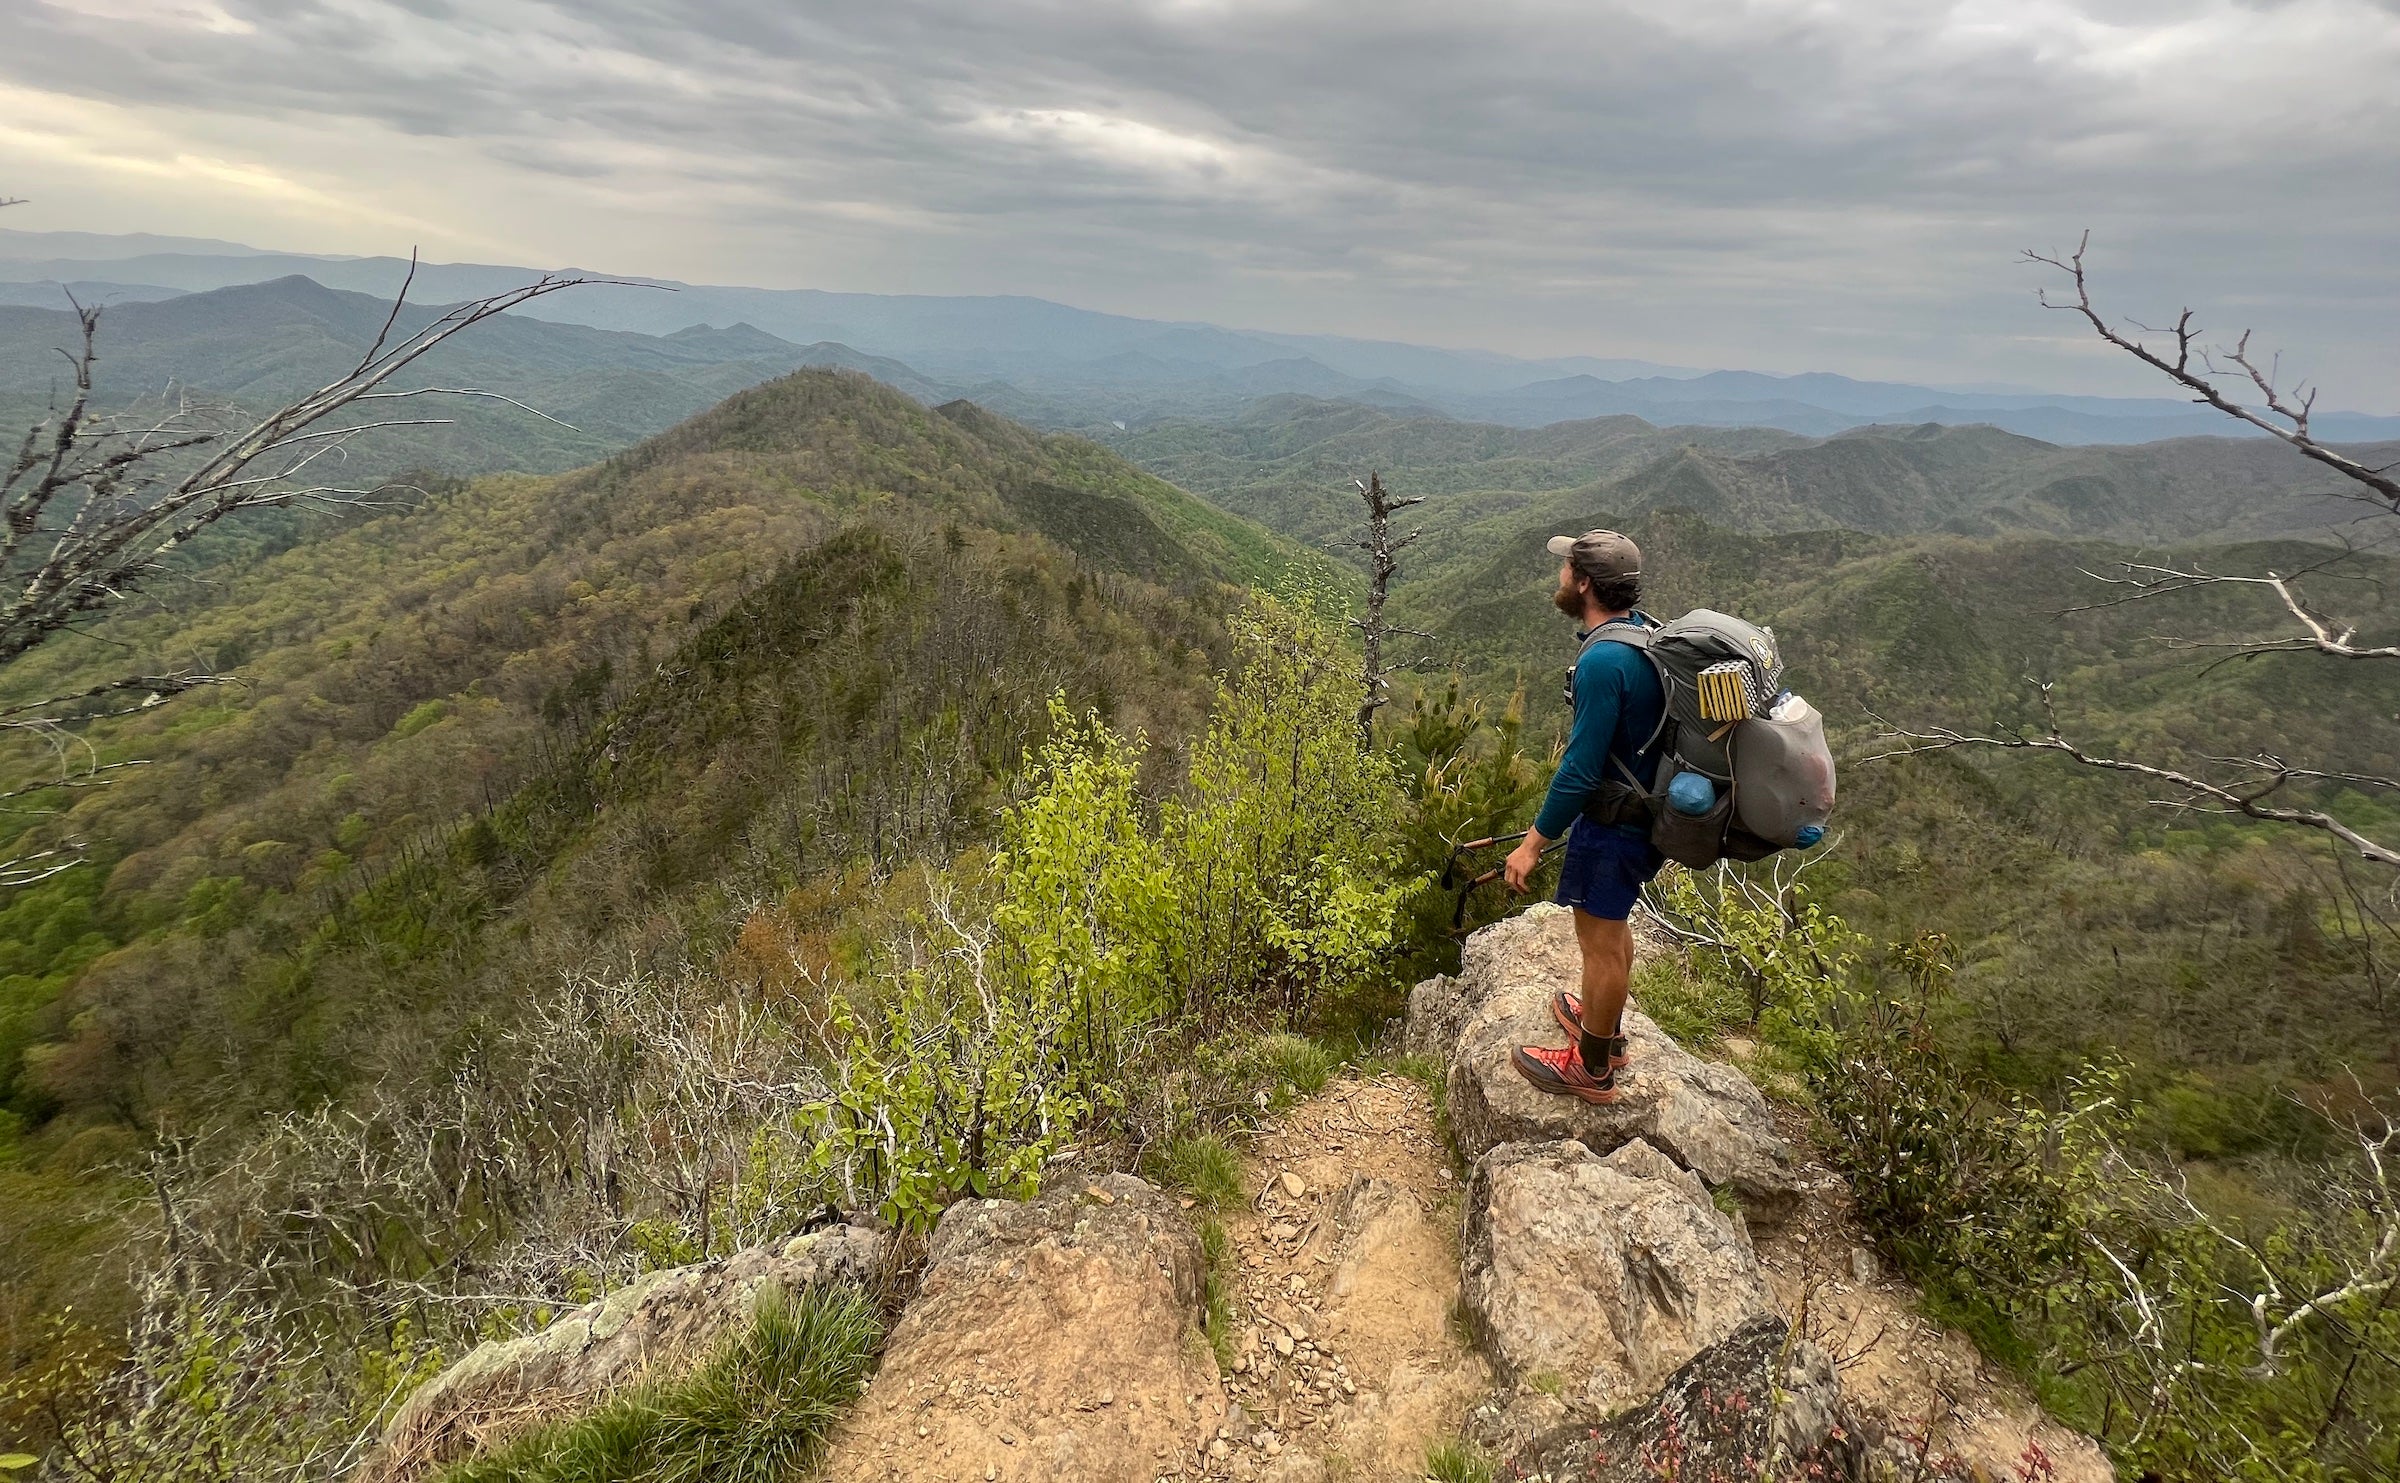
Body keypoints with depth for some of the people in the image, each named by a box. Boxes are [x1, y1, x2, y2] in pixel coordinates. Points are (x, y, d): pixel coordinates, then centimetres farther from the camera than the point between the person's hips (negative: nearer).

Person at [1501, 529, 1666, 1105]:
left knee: (1600, 940, 6)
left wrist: (1532, 845, -20)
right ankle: (1605, 1027, 45)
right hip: (1645, 810, 10)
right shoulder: (1646, 632, 2)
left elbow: (1581, 770, -27)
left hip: (1613, 824, -10)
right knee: (1610, 926, 25)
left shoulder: (1603, 661, -28)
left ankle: (1593, 1069, 22)